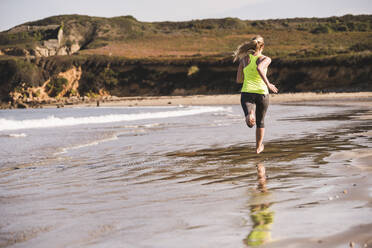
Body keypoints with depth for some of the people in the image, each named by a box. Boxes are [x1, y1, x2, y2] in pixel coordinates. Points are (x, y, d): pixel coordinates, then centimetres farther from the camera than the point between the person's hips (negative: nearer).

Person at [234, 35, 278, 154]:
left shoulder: (244, 58, 9)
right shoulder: (266, 59, 1)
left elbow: (238, 80, 11)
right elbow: (259, 68, -23)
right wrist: (268, 84, -20)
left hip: (247, 93, 0)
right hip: (262, 93, 0)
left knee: (250, 122, -16)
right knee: (260, 122, 22)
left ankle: (250, 115, -52)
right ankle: (258, 147, 36)